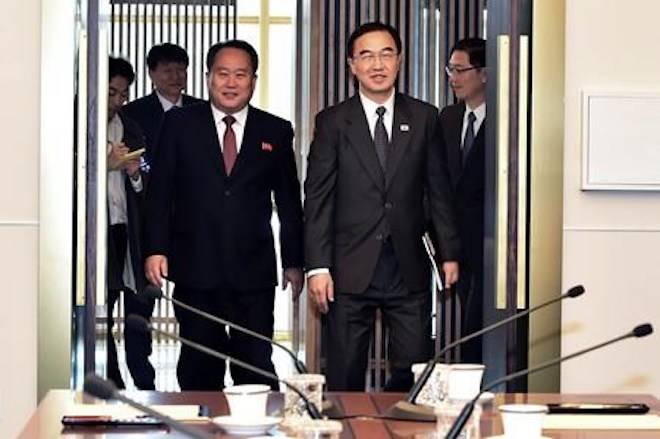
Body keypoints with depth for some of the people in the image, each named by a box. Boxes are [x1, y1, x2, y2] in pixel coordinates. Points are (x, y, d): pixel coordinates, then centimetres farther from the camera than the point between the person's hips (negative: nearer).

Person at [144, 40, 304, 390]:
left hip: (254, 269, 0)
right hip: (195, 269, 0)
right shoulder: (179, 124, 6)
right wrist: (156, 249, -5)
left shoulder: (276, 132, 8)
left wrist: (294, 262, 8)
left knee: (256, 368, -1)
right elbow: (160, 192, 3)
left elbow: (289, 201, 10)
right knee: (198, 370, 6)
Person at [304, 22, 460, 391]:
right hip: (350, 270, -1)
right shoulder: (333, 122, 3)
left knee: (415, 370, 0)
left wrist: (450, 253, 6)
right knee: (345, 378, 2)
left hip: (409, 268, 1)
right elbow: (318, 198, 0)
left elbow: (439, 190, 10)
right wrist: (318, 266, -7)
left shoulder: (424, 118, 8)